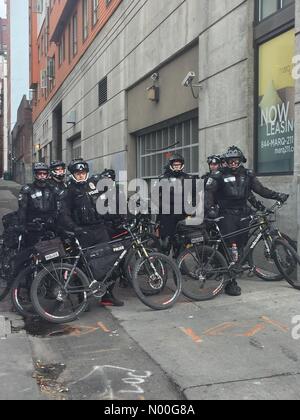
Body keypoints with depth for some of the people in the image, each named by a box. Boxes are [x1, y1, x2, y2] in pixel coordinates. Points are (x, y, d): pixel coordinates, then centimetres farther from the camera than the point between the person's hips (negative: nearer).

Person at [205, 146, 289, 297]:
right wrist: (211, 207, -17)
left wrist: (277, 195, -2)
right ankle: (230, 282, -7)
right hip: (227, 214, -4)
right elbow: (210, 191, -3)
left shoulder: (248, 175, 10)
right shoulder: (220, 175, 0)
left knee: (241, 244, 3)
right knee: (229, 246, -9)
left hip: (243, 214, 4)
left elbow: (260, 189, 8)